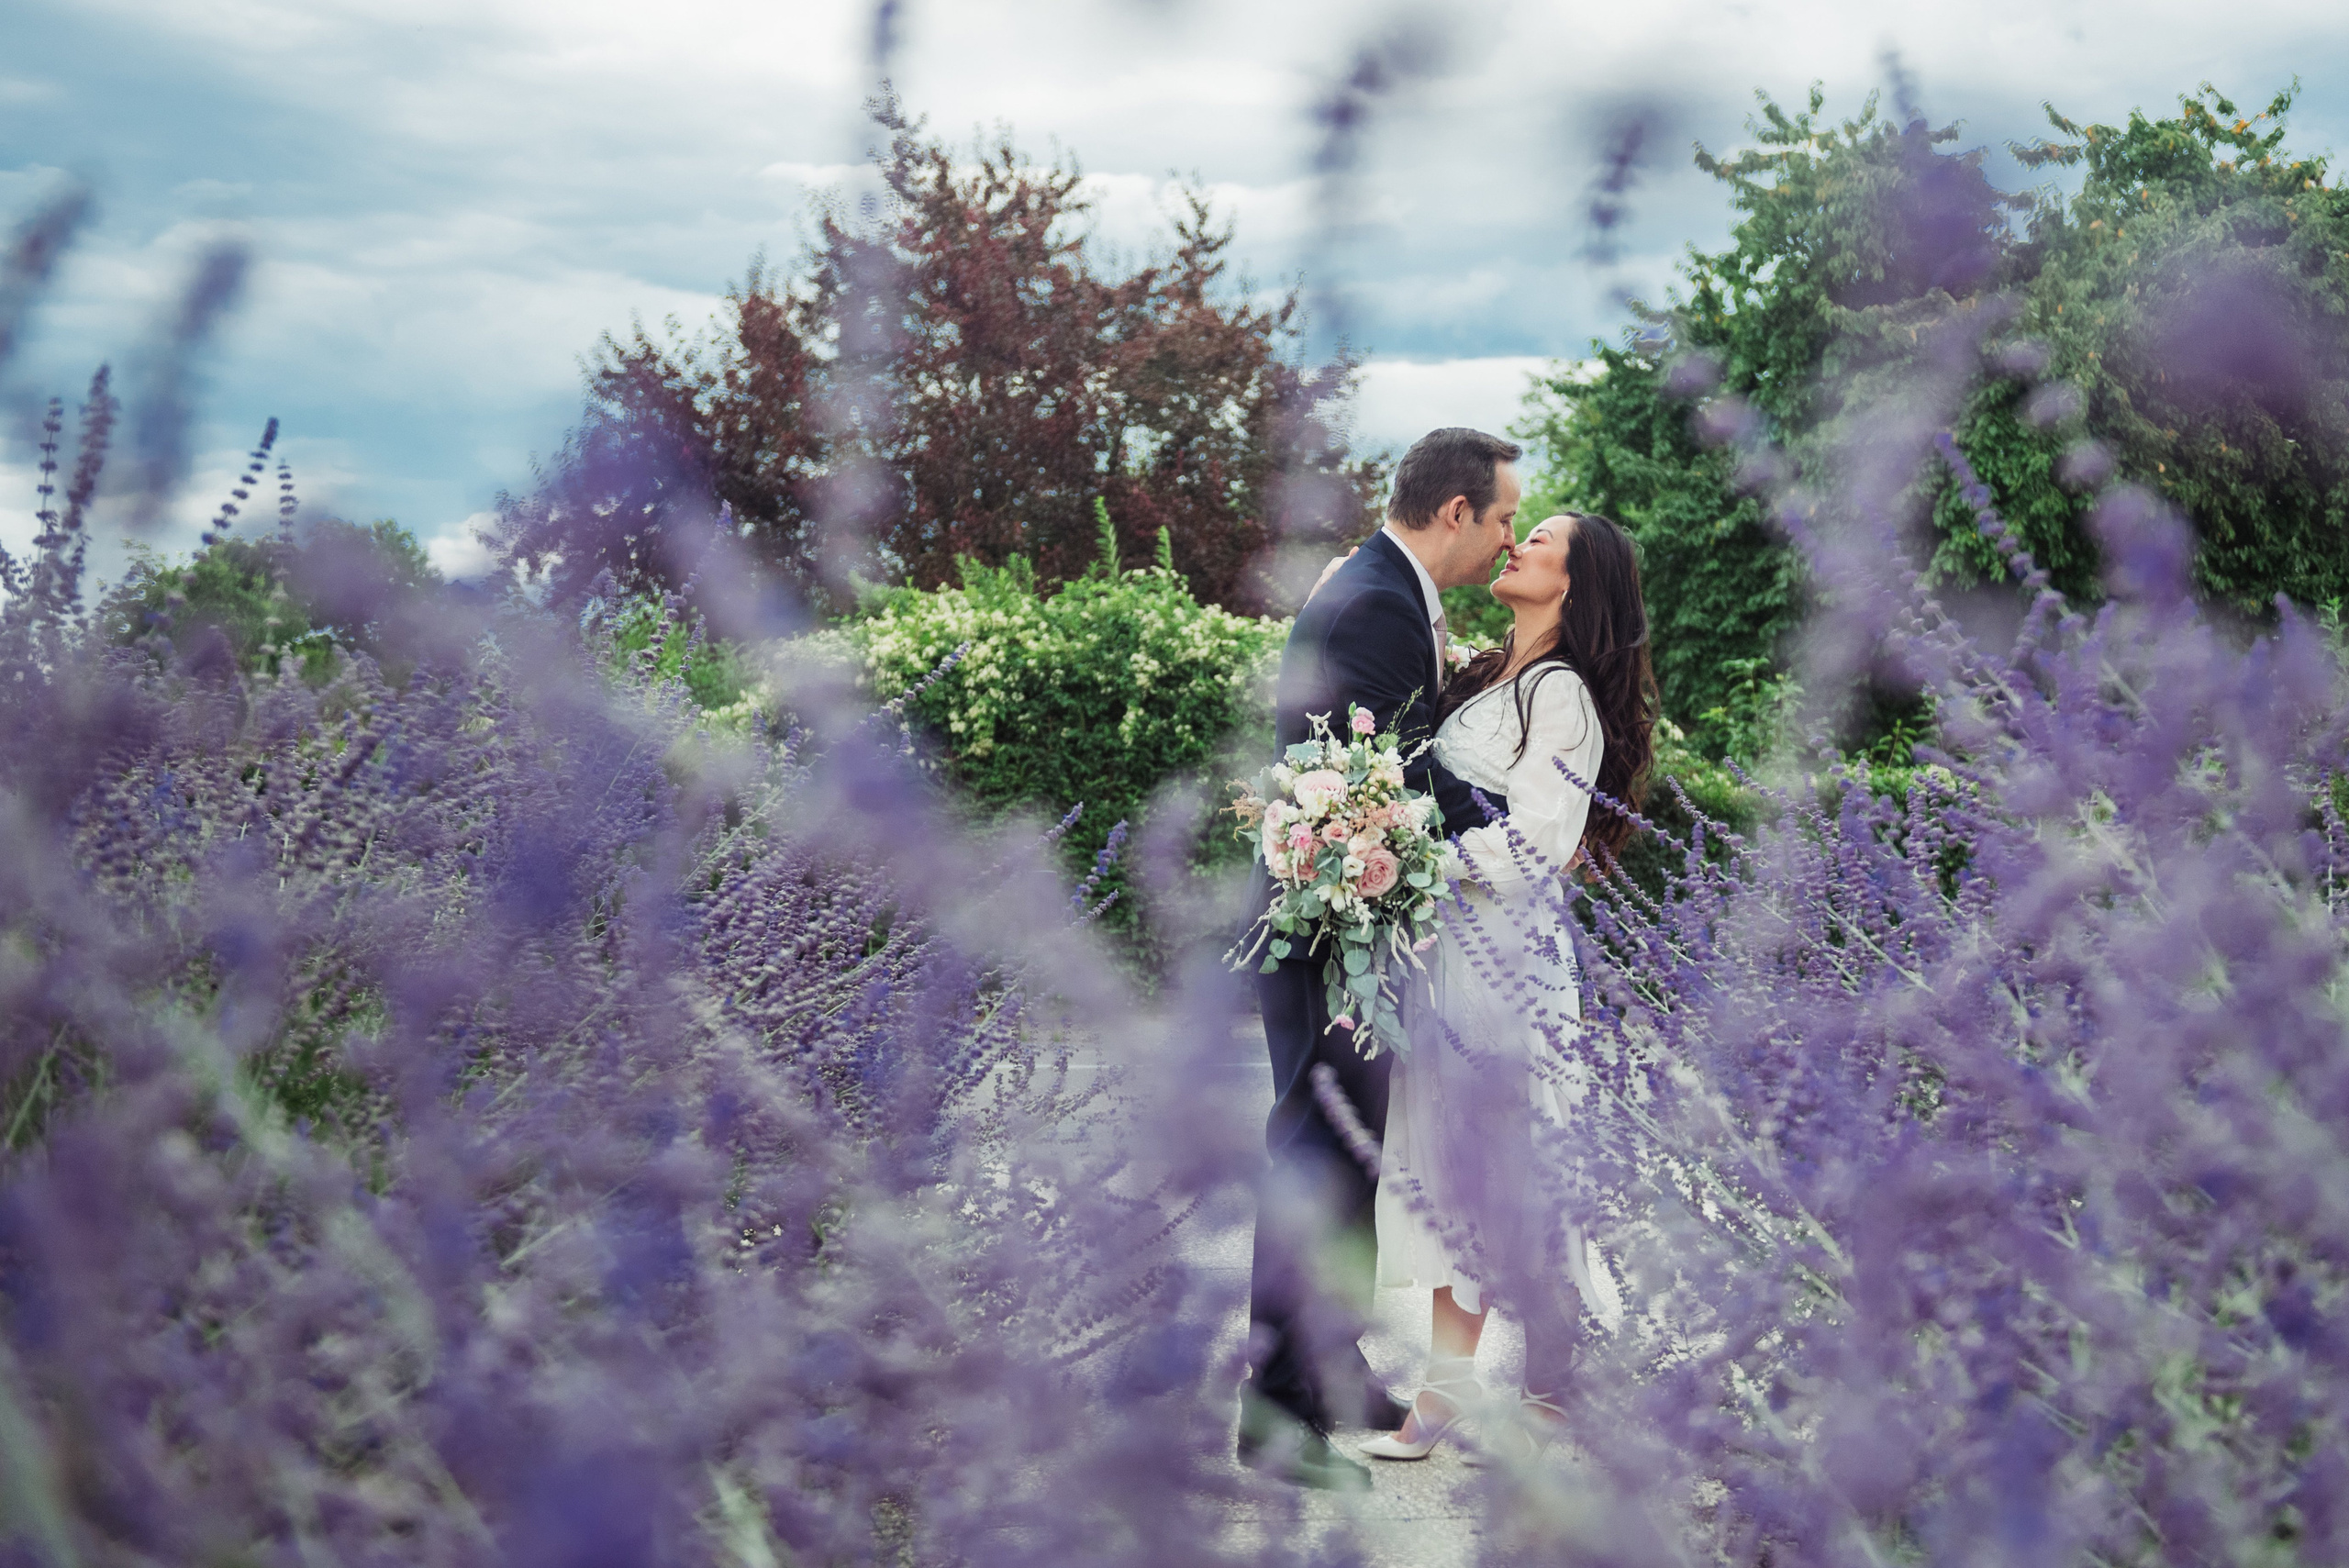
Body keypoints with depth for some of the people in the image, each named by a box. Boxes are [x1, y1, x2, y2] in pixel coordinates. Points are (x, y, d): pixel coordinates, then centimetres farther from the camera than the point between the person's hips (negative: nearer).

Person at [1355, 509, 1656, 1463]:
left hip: (1507, 948, -8)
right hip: (1443, 945, 8)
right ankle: (1449, 1380, 13)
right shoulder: (1482, 680, 15)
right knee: (1445, 1153, 7)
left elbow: (1536, 844, -18)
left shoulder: (1564, 694, -9)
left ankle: (1556, 1382, 13)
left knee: (1507, 1160, -2)